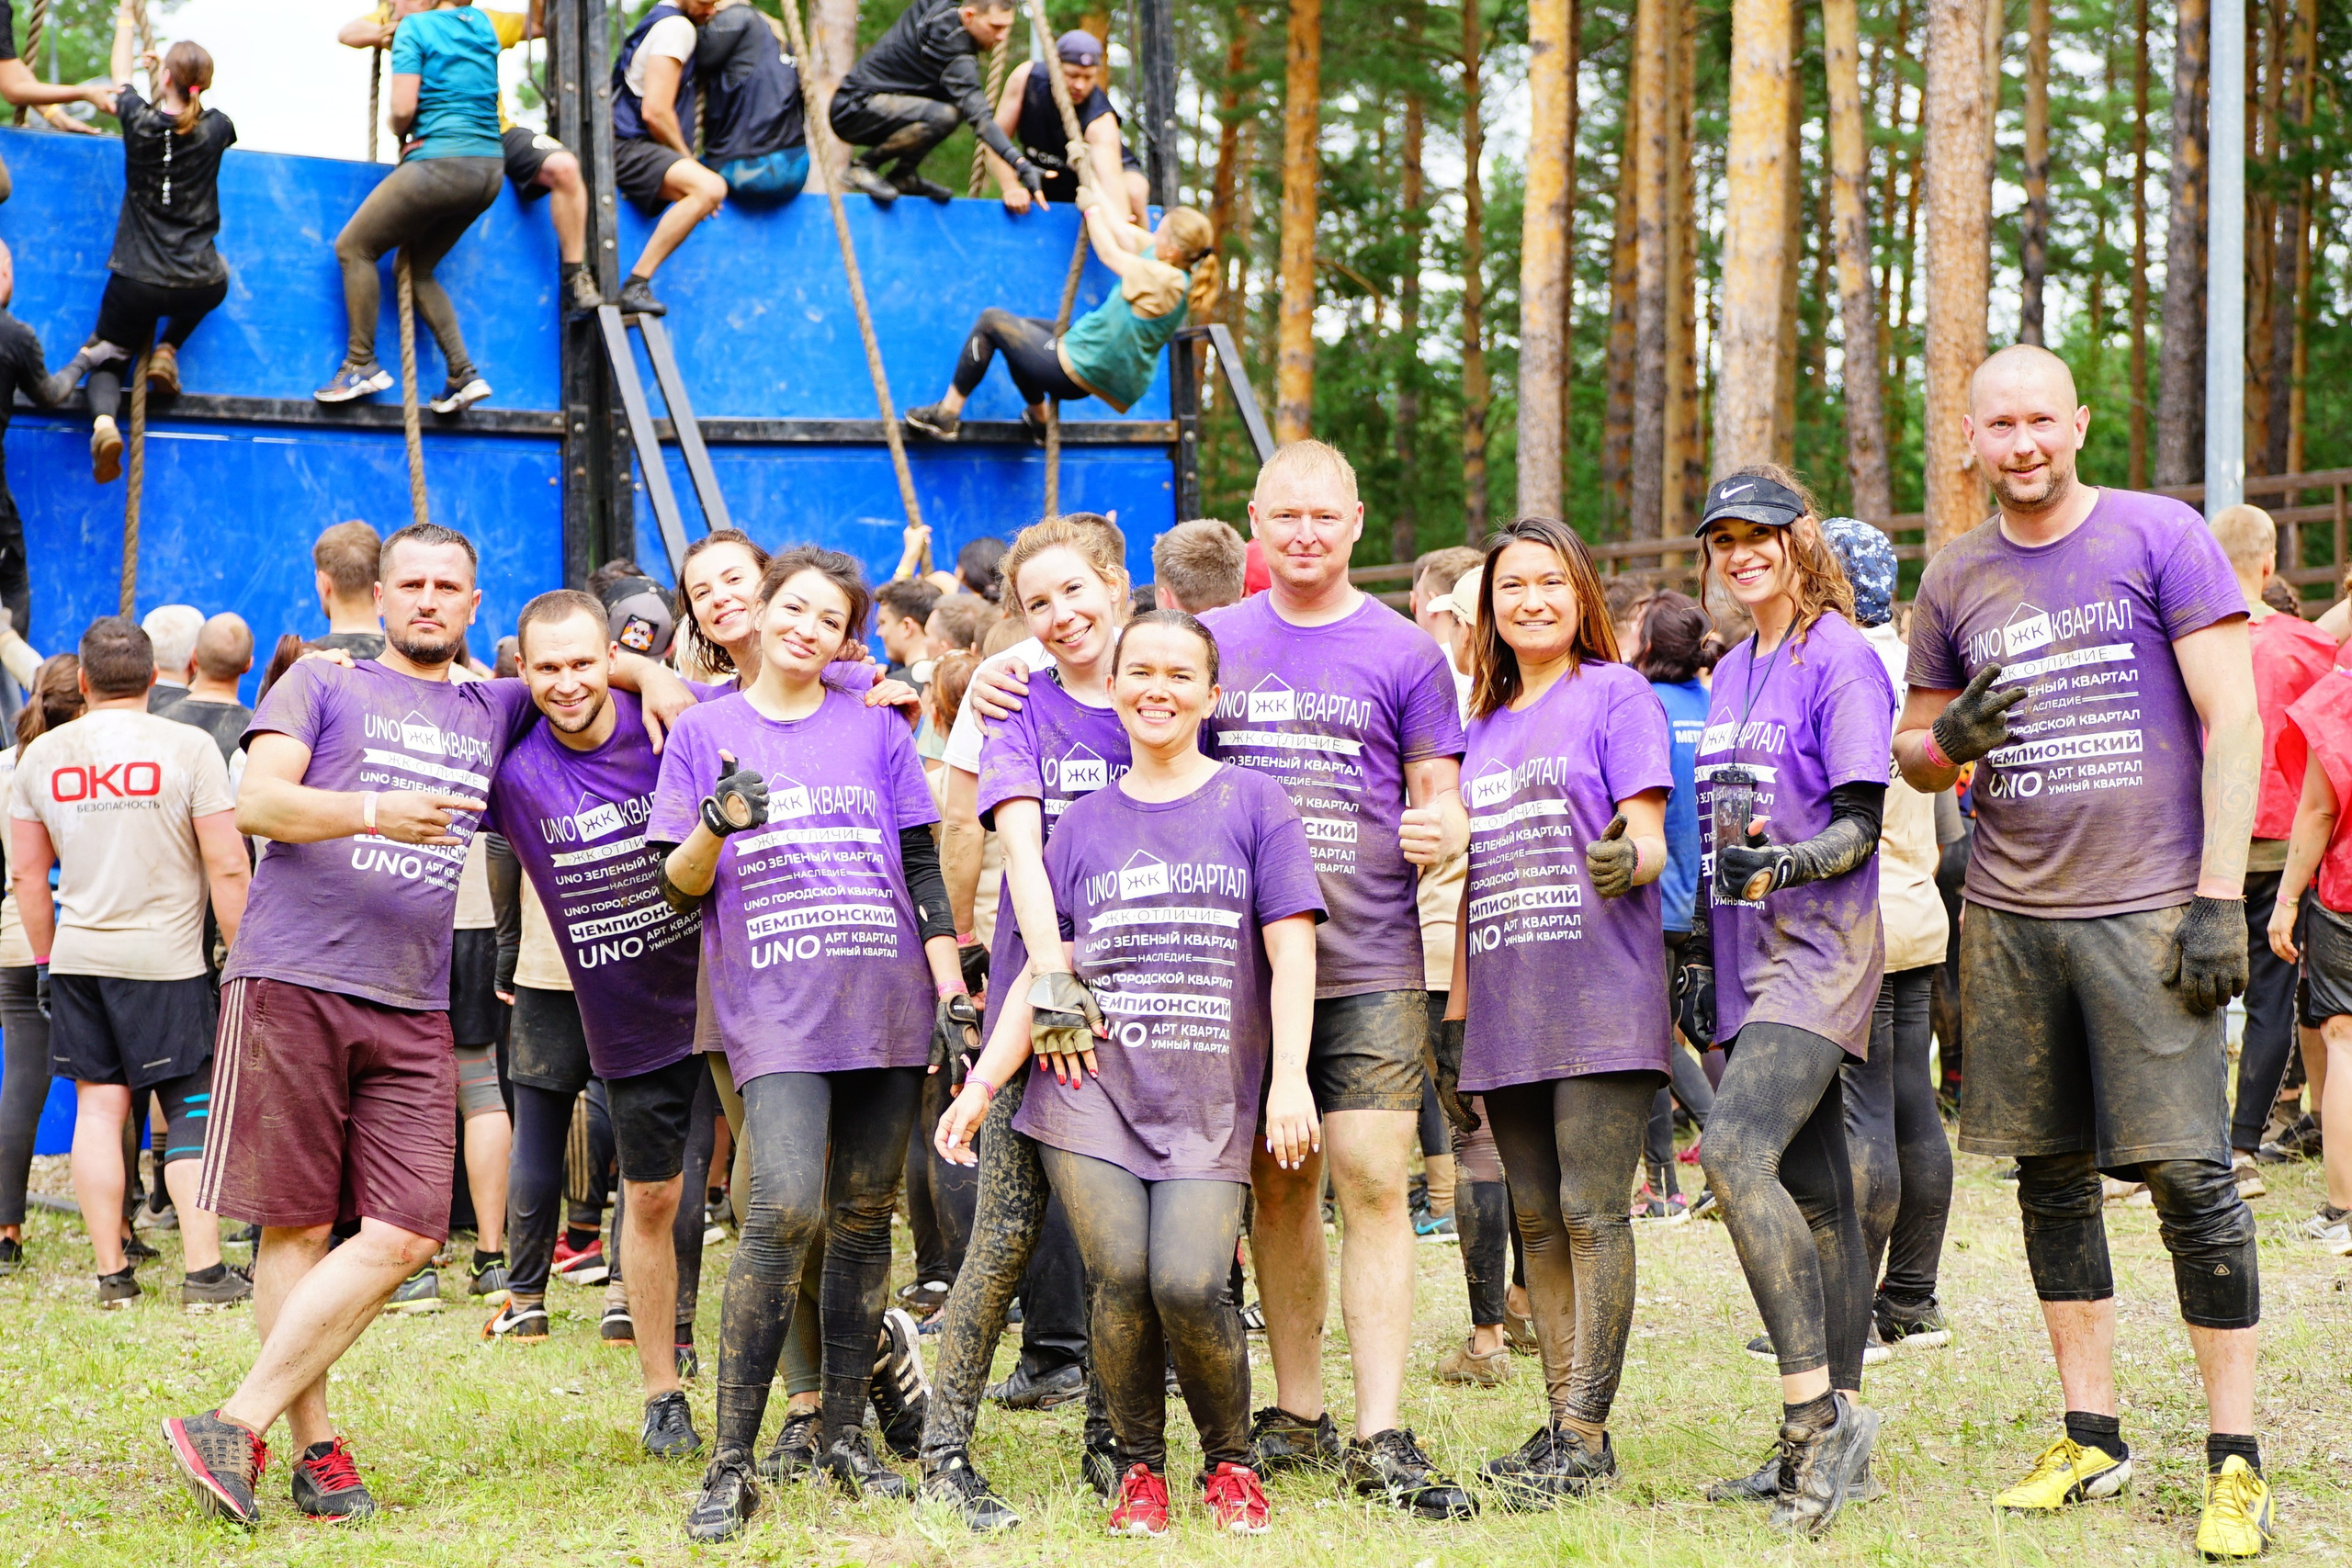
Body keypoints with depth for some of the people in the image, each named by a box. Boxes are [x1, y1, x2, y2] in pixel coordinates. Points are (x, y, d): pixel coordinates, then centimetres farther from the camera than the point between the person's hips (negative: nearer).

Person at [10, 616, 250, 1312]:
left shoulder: (44, 753, 5)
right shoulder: (188, 747, -7)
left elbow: (26, 872, 11)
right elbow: (227, 868, -10)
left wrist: (45, 956, 21)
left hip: (79, 956, 4)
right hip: (167, 960, -3)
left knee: (98, 1103, 7)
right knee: (193, 1111, 1)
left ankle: (112, 1273, 7)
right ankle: (204, 1270, -4)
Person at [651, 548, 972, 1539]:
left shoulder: (875, 729, 11)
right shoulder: (705, 732, 8)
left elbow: (922, 870, 12)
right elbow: (677, 889, 6)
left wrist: (953, 991, 5)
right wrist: (716, 826, -15)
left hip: (886, 1005, 3)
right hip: (774, 1009, -3)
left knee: (865, 1217, 4)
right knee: (785, 1210, -18)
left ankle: (845, 1435, 16)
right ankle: (732, 1464, -14)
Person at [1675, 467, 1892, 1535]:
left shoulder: (1841, 659, -6)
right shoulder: (1730, 675, 18)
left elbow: (1860, 824, -12)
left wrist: (1784, 866, -29)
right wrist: (1697, 953, 19)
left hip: (1821, 948, -8)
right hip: (1752, 959, 8)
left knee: (1736, 1148, -24)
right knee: (1810, 1193, 7)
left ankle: (1815, 1410, -21)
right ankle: (1834, 1433, 9)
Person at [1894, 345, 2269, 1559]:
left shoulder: (2158, 537, -2)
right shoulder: (1955, 579, 11)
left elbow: (2233, 719, -5)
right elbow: (1911, 747, 21)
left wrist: (2220, 894, -12)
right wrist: (1950, 741, -4)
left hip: (2147, 903, -5)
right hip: (2009, 913, 5)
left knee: (2189, 1174, -8)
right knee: (2051, 1177, 8)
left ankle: (2235, 1459, -3)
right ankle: (2091, 1436, 18)